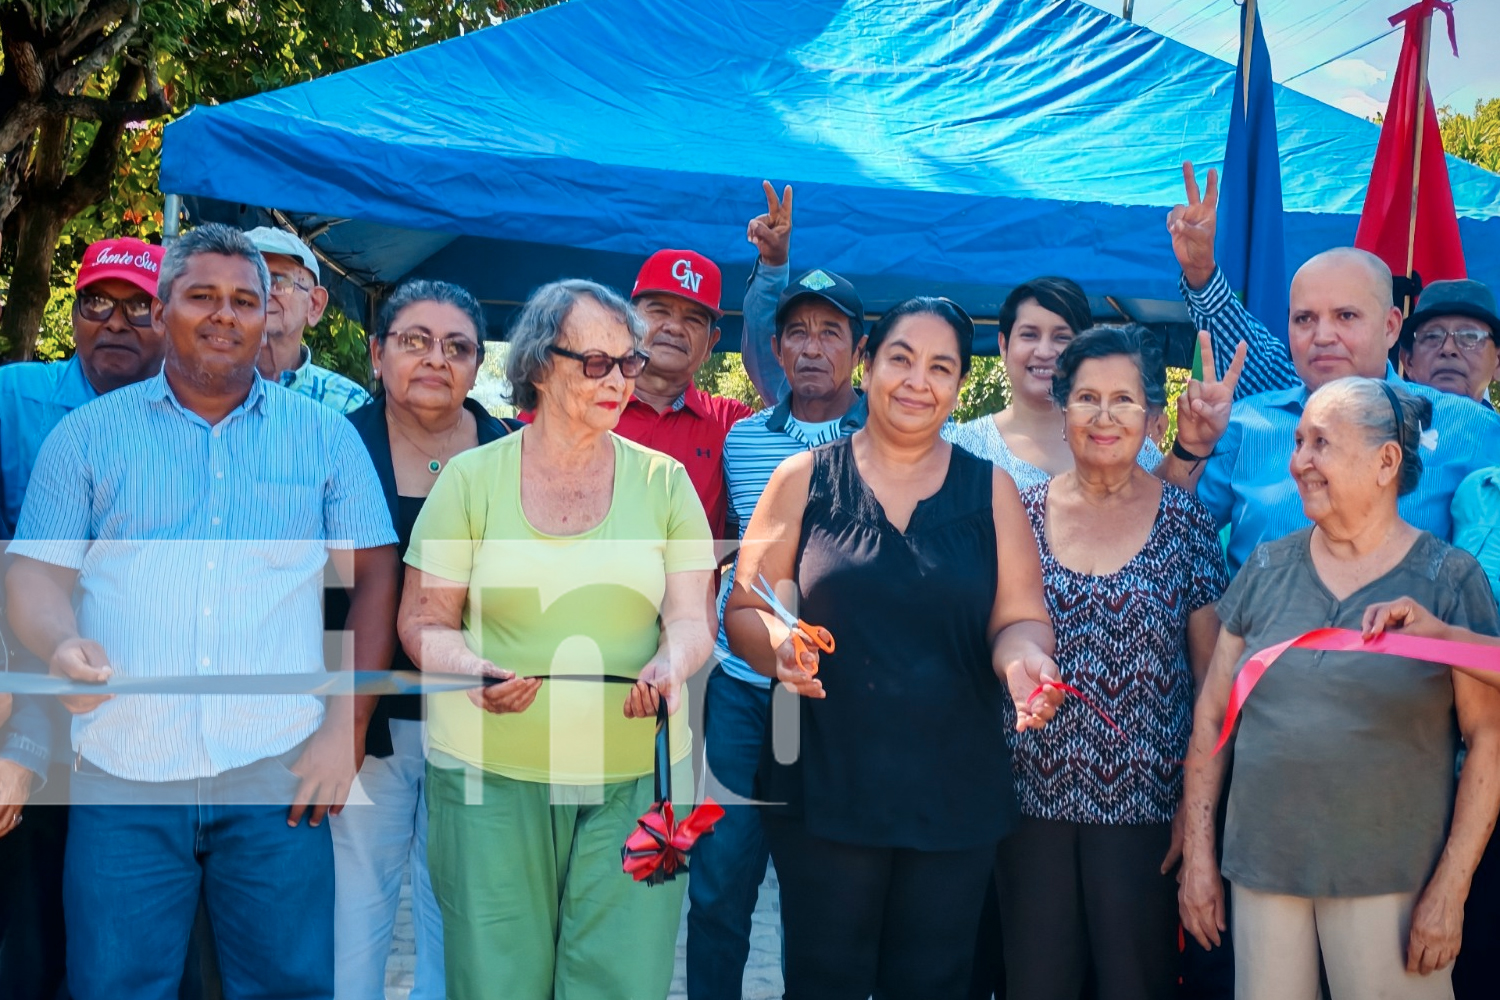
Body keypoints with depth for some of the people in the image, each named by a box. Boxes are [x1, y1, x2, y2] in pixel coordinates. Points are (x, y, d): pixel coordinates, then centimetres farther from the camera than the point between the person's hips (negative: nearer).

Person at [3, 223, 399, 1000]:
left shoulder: (324, 435, 9)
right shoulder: (88, 434, 9)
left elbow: (374, 575, 8)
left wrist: (346, 728, -1)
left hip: (277, 770, 0)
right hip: (122, 772, 0)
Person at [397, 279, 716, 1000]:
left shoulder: (663, 481, 7)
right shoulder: (470, 479, 3)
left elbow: (690, 620, 4)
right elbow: (423, 622, 4)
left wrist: (668, 668, -18)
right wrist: (477, 670, -17)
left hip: (635, 773, 1)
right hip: (491, 771, -1)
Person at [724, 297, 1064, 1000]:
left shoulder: (990, 490, 6)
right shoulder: (805, 479, 2)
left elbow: (1019, 621, 4)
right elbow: (744, 612, 2)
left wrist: (1022, 655, -19)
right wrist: (778, 645, -20)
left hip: (956, 799, 2)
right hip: (824, 788, -1)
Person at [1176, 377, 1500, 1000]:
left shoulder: (1449, 581, -3)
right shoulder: (1266, 569, 5)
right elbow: (1212, 715, 8)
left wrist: (1450, 889, -8)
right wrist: (1197, 854, 5)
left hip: (1390, 881, -3)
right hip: (1261, 872, 3)